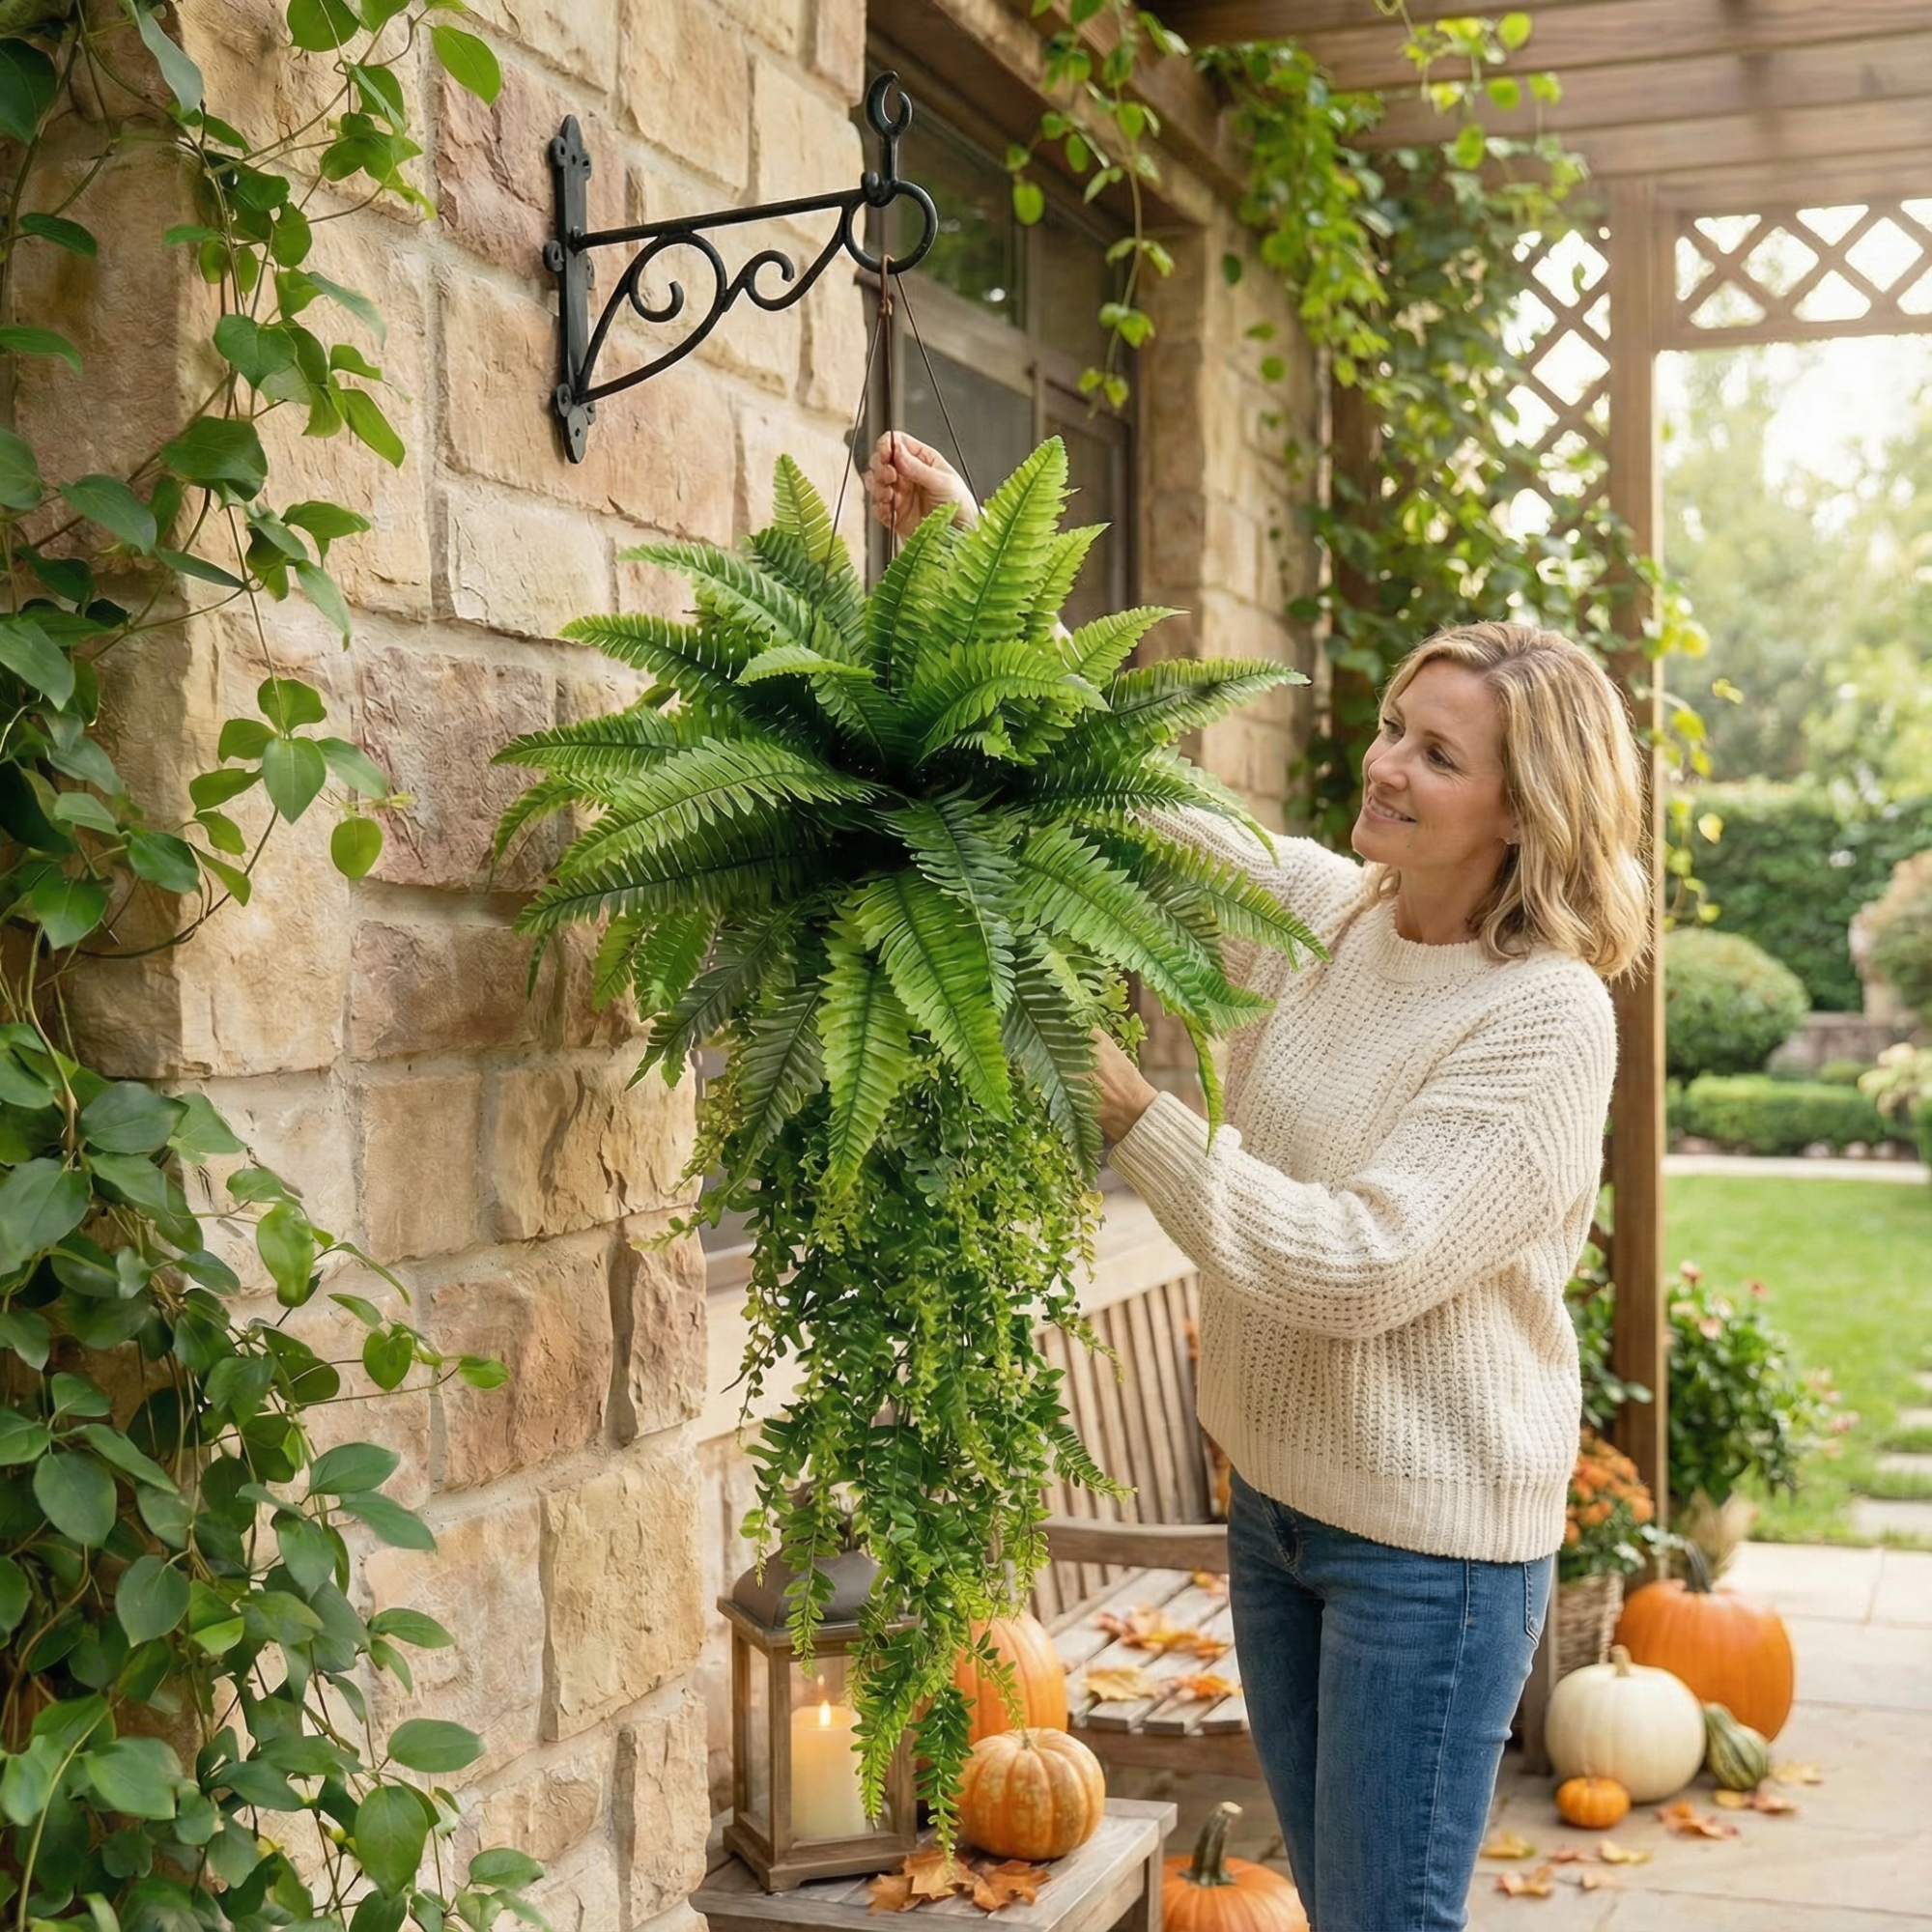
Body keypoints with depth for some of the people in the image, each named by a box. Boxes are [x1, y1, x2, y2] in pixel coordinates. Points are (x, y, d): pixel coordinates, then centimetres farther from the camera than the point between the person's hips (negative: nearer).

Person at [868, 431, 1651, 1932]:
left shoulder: (1547, 1020, -20)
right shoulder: (1319, 910, 0)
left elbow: (1359, 1267, -28)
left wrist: (1133, 1110, -29)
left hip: (1431, 1541, -7)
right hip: (1278, 1494, 7)